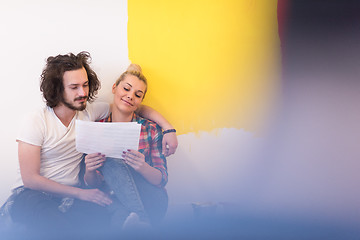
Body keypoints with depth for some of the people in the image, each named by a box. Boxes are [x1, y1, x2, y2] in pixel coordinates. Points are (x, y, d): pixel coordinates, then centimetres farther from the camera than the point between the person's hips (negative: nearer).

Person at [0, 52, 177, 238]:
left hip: (71, 193, 5)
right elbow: (30, 178, -12)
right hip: (34, 193, -5)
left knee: (101, 219, -29)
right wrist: (81, 193, -16)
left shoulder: (90, 112, 5)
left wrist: (168, 128, -1)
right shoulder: (37, 123, -8)